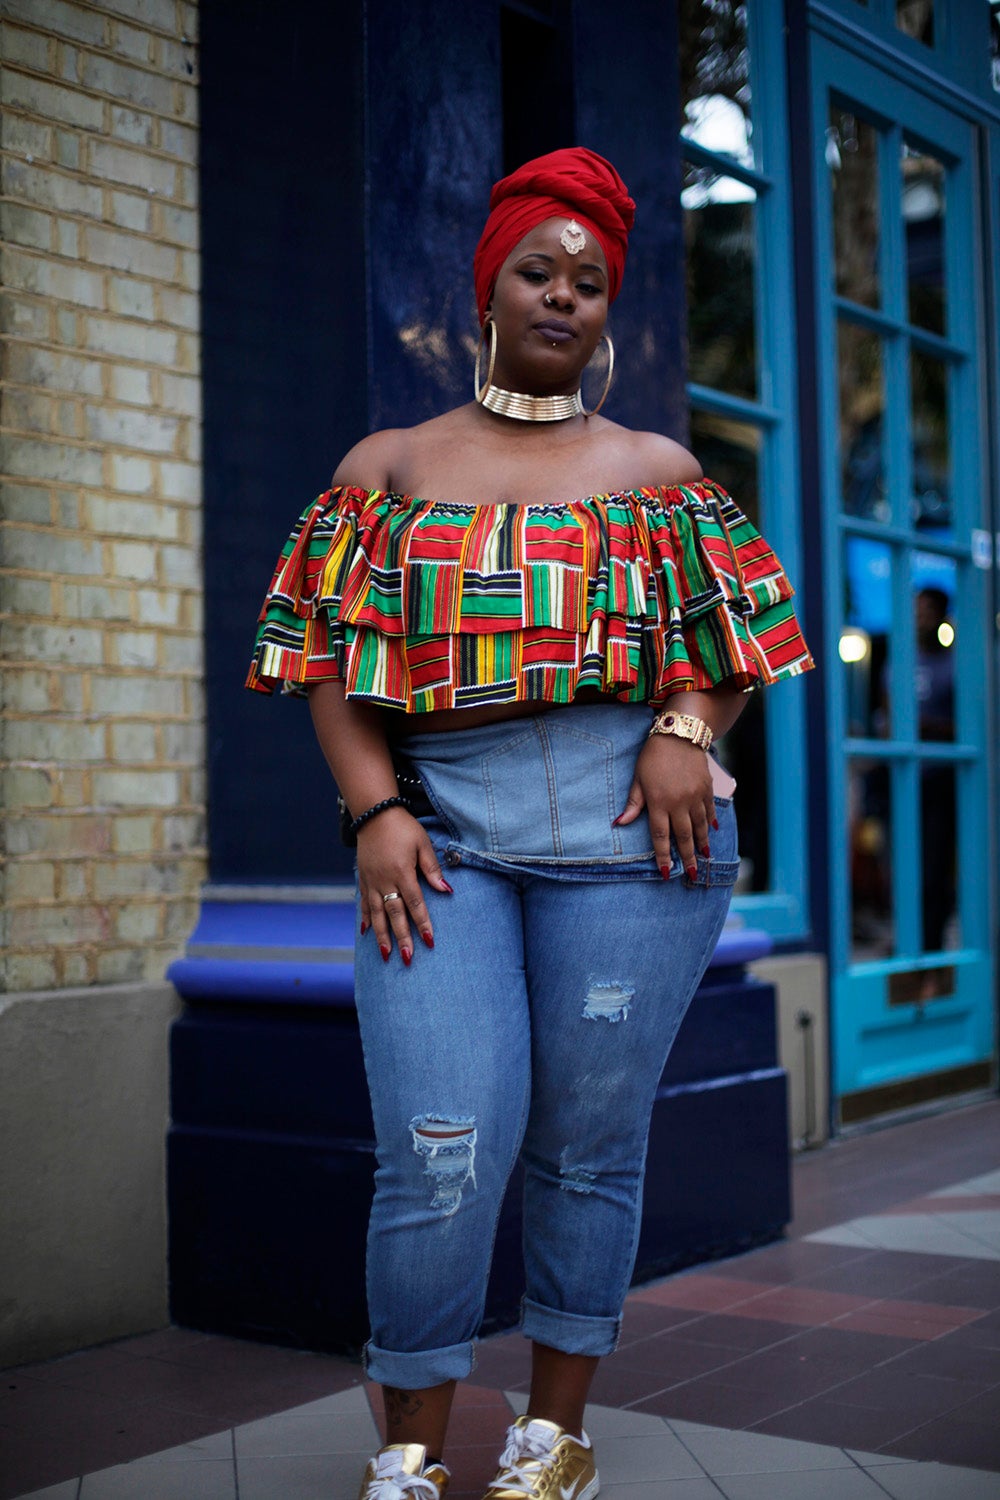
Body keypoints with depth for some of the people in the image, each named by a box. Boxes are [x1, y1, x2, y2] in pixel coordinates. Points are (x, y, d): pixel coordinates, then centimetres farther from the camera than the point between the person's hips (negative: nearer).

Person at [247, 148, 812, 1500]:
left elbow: (722, 643, 14)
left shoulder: (658, 469, 16)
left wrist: (686, 728, -7)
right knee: (440, 1158, -9)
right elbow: (332, 659, 8)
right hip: (439, 833, 0)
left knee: (589, 1144, 5)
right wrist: (375, 809, -6)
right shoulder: (389, 465, 15)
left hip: (626, 827, 1)